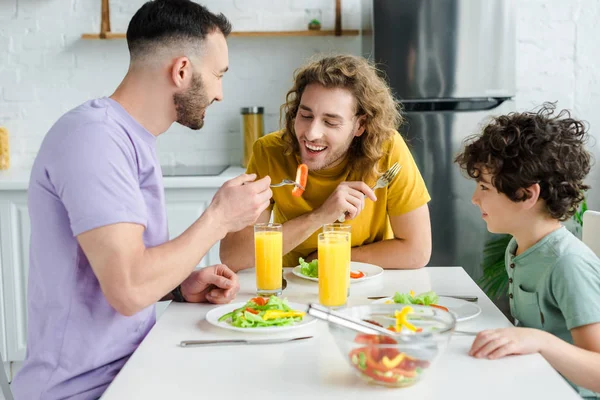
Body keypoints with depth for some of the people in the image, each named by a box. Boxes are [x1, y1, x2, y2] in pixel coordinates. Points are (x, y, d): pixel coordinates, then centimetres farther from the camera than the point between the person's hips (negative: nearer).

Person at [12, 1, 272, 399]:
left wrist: (182, 286, 1)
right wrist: (219, 219, -15)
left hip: (129, 366, 9)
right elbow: (128, 289, -26)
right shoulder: (93, 134, -18)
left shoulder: (132, 138, 12)